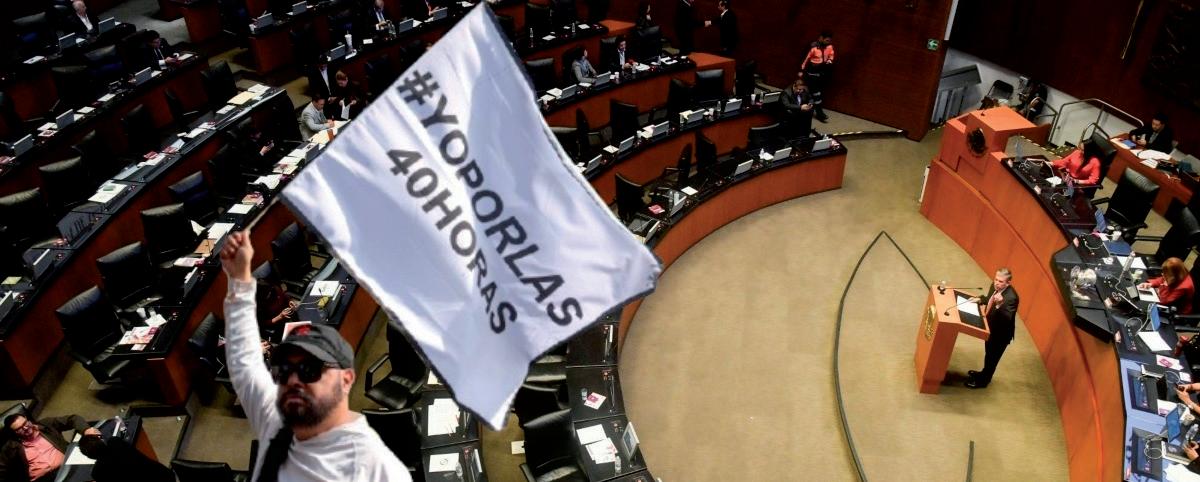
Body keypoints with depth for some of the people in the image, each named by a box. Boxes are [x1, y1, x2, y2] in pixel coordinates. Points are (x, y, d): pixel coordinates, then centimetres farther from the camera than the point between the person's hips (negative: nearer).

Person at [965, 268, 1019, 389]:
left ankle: (983, 380, 36)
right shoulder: (995, 286, -12)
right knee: (988, 353, 29)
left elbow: (1007, 319, -42)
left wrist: (999, 304, -57)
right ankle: (984, 373, 52)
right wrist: (980, 300, -9)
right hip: (991, 327, 7)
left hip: (1001, 333, -7)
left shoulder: (1011, 297, -36)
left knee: (992, 357, 15)